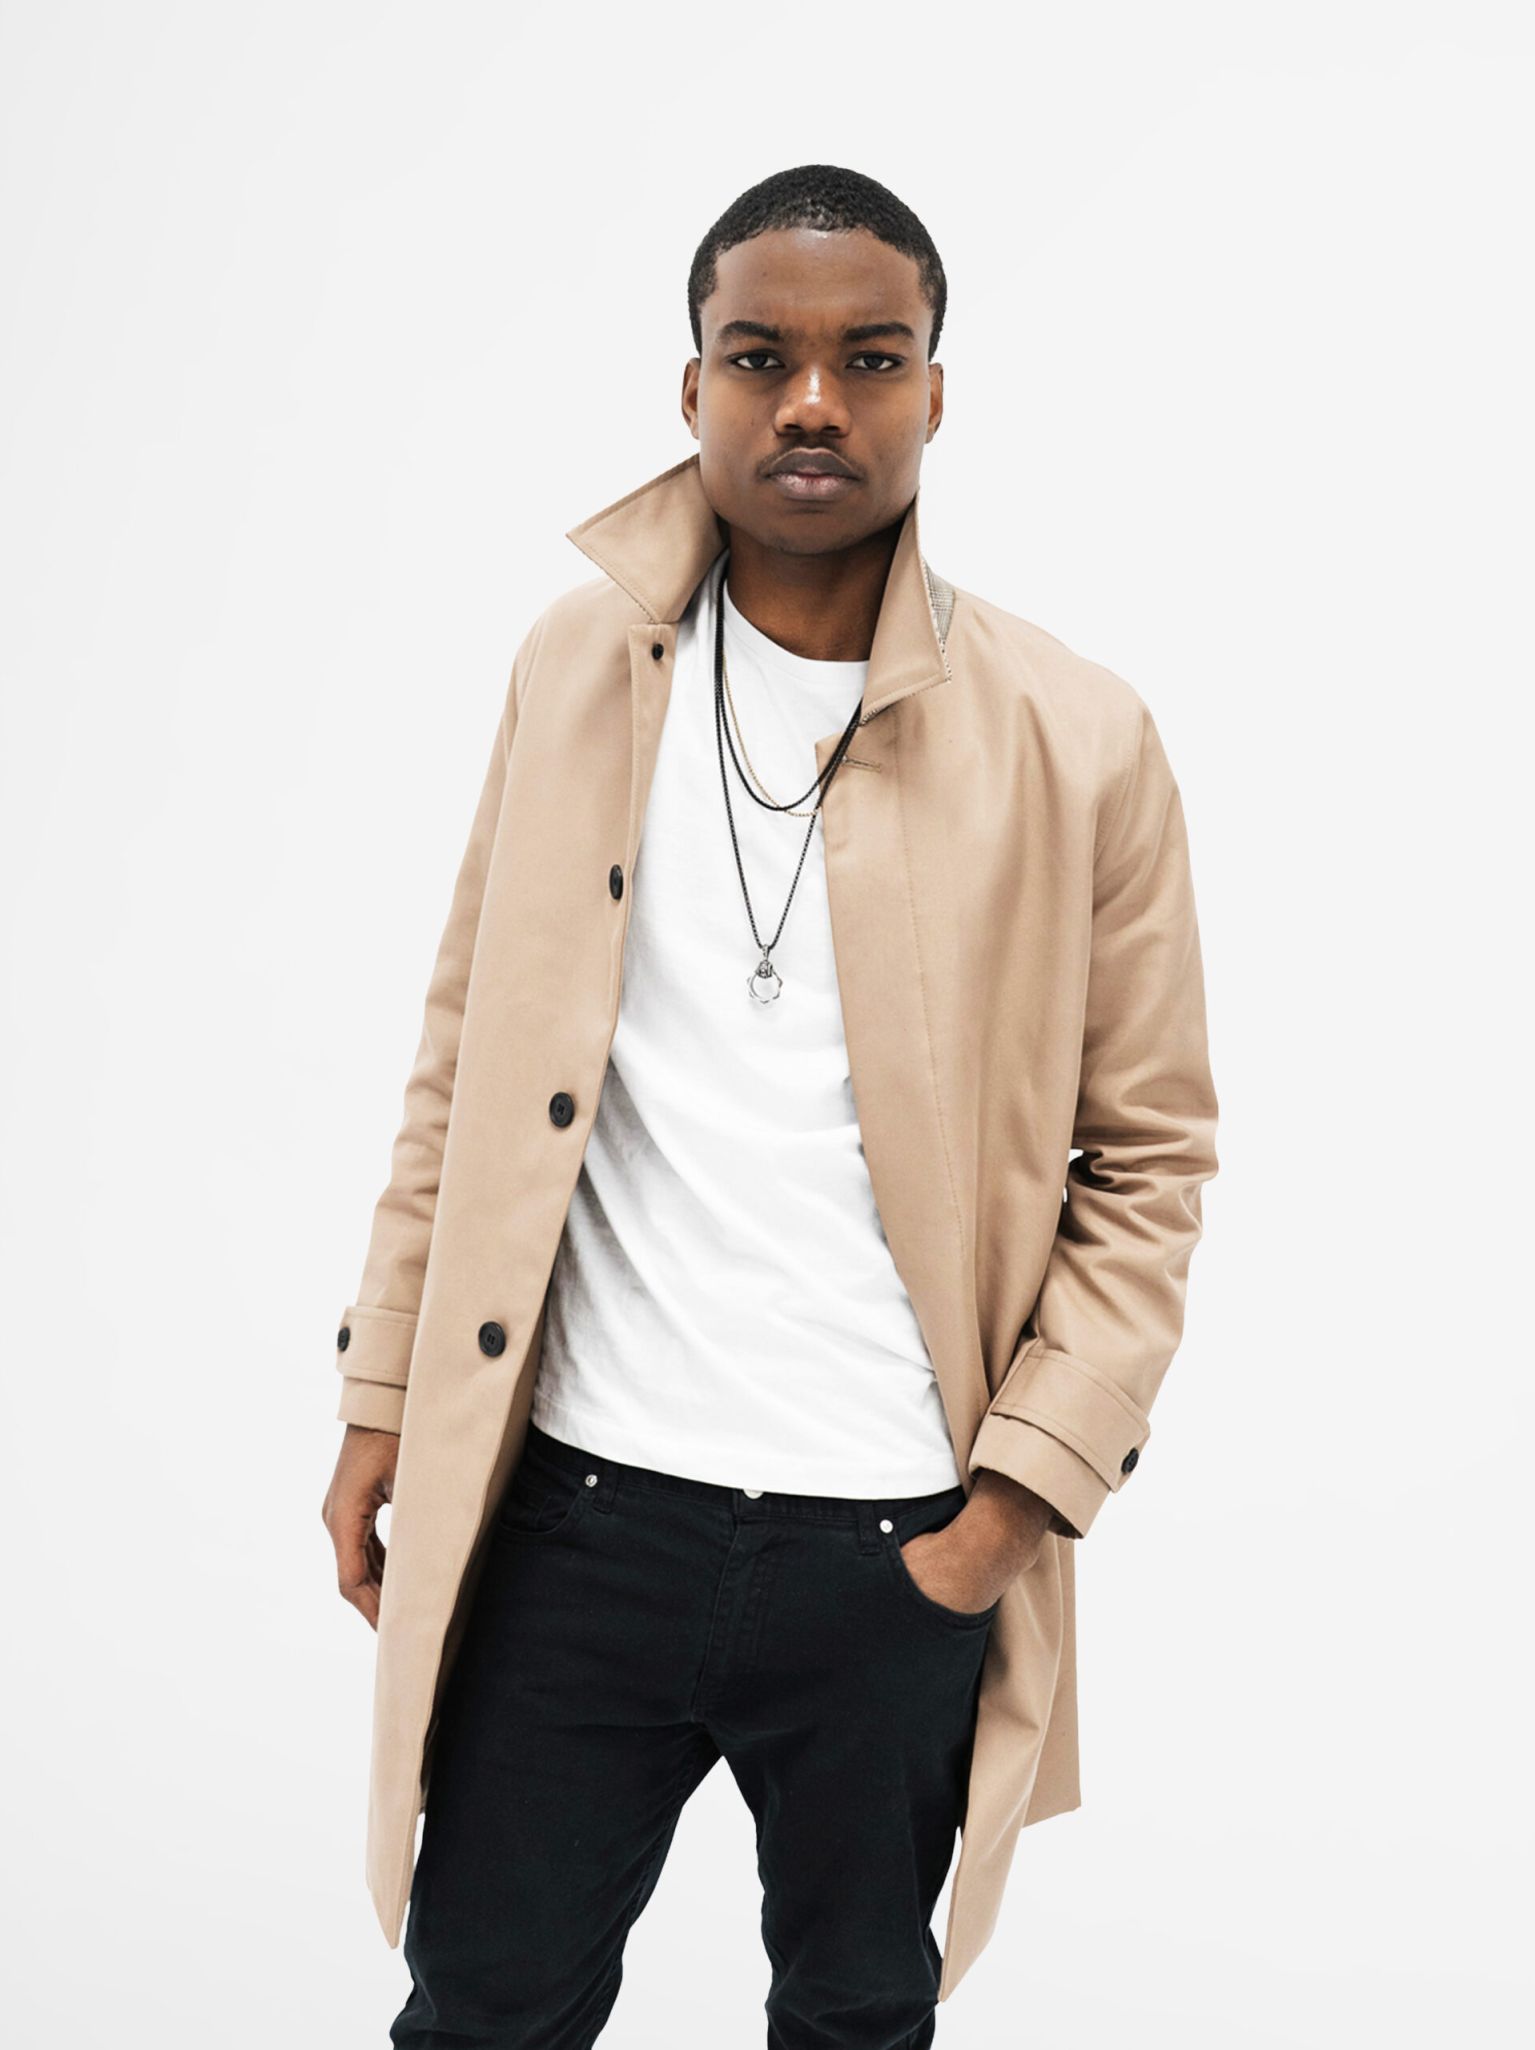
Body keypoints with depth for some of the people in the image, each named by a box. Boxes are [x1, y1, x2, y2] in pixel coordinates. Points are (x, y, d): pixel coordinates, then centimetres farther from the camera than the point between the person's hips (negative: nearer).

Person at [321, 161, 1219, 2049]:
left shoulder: (1081, 745, -6)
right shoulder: (577, 669, 1)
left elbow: (1148, 1154, -2)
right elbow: (469, 1059, 7)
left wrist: (1016, 1498, -8)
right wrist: (383, 1393, 4)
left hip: (898, 1546, -1)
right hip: (577, 1513, 1)